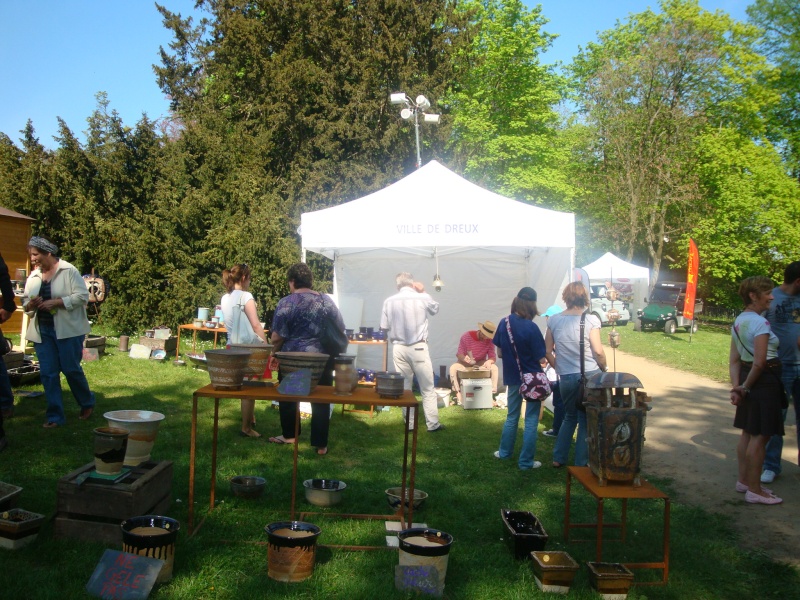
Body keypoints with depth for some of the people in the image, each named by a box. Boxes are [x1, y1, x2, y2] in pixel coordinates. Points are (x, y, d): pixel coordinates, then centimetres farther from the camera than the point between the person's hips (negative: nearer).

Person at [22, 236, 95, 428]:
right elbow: (25, 302, 18)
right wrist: (31, 304, -6)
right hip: (42, 332, 6)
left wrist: (55, 302, -20)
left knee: (71, 369, -1)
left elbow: (82, 296, -12)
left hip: (67, 330, -5)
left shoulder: (68, 271, -6)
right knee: (47, 373, 4)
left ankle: (87, 403, 23)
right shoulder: (33, 276, 11)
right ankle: (55, 416, 11)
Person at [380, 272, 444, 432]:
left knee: (404, 387, 12)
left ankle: (409, 423, 18)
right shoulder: (423, 298, -7)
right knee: (427, 388, 8)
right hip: (418, 348, -2)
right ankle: (433, 423, 13)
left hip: (399, 349, 2)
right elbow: (436, 309, 15)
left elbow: (384, 327, 4)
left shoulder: (389, 301, -3)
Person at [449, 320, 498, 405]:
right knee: (453, 367, -32)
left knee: (494, 368, -28)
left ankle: (491, 393, -21)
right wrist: (464, 358, -40)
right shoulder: (466, 336, -17)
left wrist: (489, 361, -38)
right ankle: (458, 393, -27)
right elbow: (459, 354, -16)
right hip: (465, 363, -1)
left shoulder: (489, 340, -11)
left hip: (481, 364, 2)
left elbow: (493, 356, -13)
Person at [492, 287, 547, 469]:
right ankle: (526, 461, 12)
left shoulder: (504, 323, -4)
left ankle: (504, 452, 33)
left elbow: (499, 353, 4)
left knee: (512, 417, 21)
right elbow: (541, 358, -16)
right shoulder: (531, 327, -20)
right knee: (531, 421, 7)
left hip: (512, 378, 5)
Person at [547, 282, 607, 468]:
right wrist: (604, 369, 8)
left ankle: (558, 458, 25)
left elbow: (548, 352, 4)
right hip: (590, 375, -3)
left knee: (569, 417, 23)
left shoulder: (553, 320, 1)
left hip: (566, 378, 3)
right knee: (587, 420, 10)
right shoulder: (590, 320, -8)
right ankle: (581, 464, 15)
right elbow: (598, 351, -9)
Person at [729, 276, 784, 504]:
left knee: (748, 432, 17)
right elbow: (760, 362, -22)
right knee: (760, 436, -2)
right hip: (764, 380, -9)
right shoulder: (760, 323, -18)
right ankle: (754, 490, 6)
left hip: (748, 379, 9)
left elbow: (734, 360, 8)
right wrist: (746, 386, -11)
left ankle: (743, 480, 29)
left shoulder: (738, 322, 10)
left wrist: (736, 386, 3)